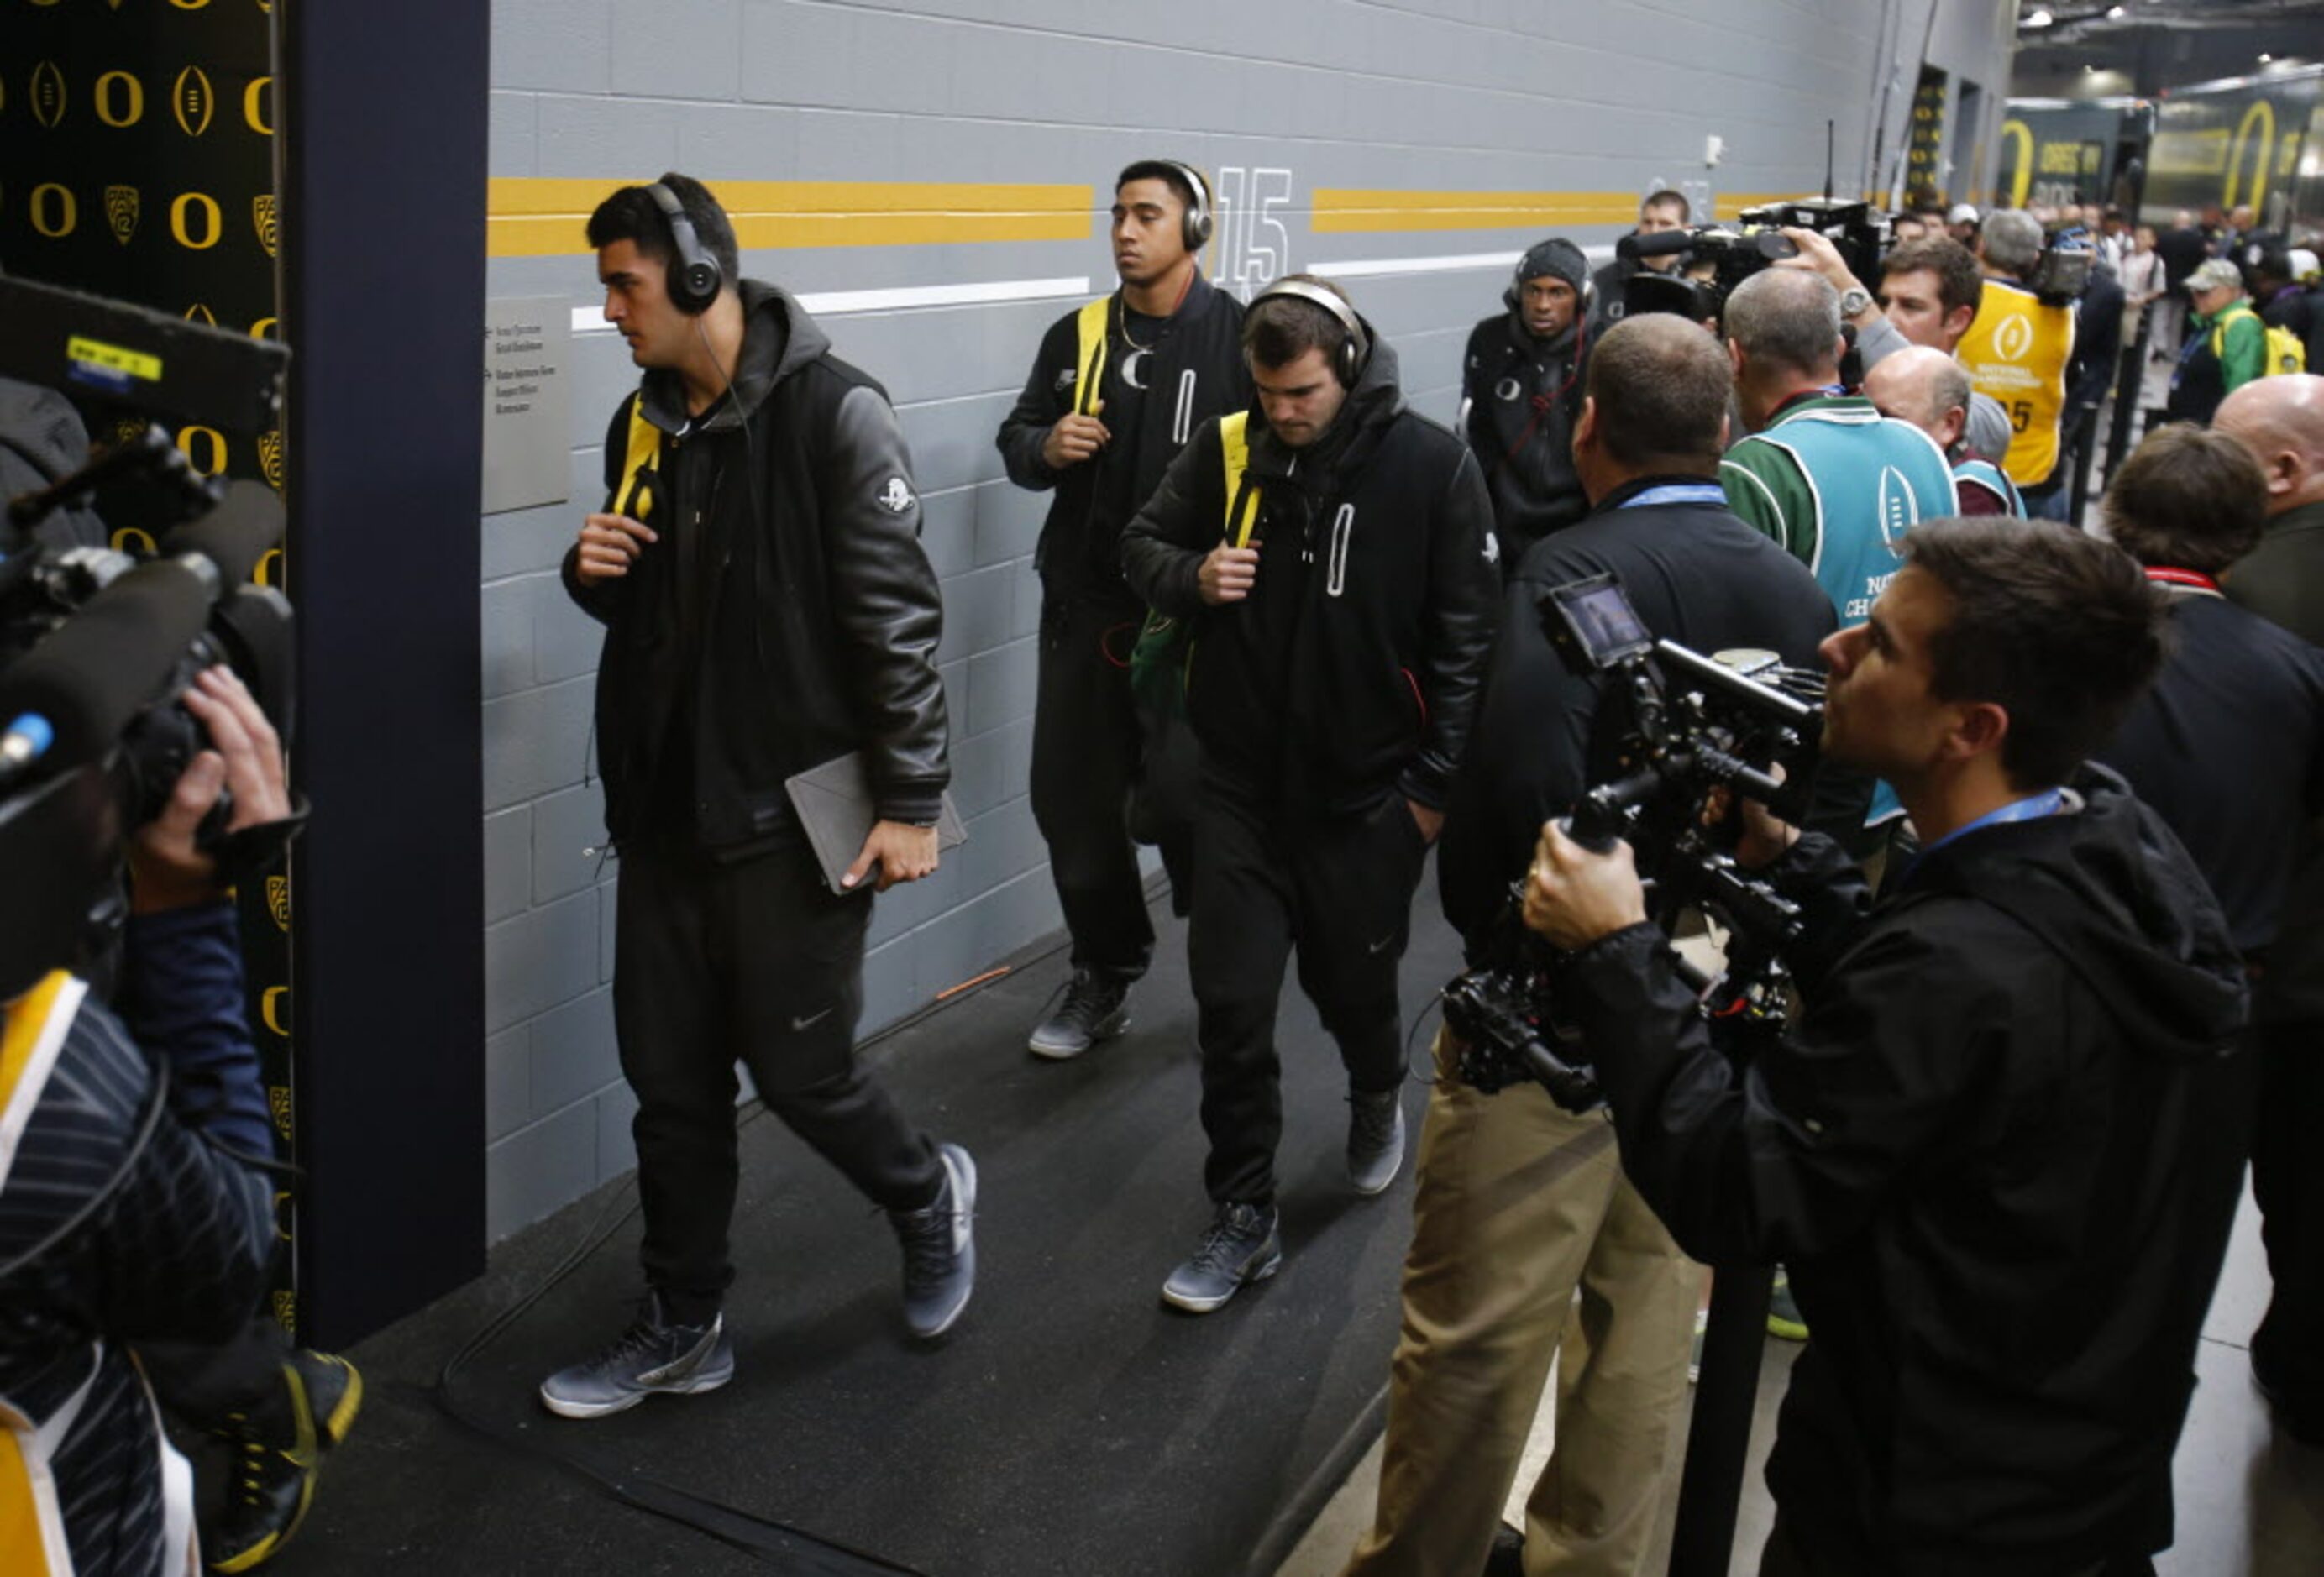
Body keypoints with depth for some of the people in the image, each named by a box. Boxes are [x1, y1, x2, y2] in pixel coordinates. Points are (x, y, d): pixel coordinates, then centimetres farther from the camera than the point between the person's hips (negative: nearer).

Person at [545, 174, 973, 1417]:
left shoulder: (835, 413, -14)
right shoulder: (644, 424, 9)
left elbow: (897, 615, -15)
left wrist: (911, 802, -16)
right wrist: (591, 569, -3)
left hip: (793, 815, -7)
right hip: (666, 808, 7)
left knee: (799, 1071, 3)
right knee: (671, 1083, 12)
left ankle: (928, 1196, 34)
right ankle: (681, 1329, 27)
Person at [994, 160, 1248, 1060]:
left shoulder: (1240, 337, -6)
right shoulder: (1077, 336, 8)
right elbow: (1016, 441, 16)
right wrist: (1047, 445, -8)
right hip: (1085, 605, 5)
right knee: (1072, 798, 11)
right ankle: (1104, 979, 29)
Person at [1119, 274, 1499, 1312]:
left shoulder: (1431, 466, -12)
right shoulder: (1225, 447, -4)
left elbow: (1467, 633, -7)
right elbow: (1144, 545, 10)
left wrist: (1438, 780, -8)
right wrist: (1192, 576, -14)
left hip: (1366, 790, -2)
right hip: (1241, 780, 2)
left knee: (1354, 984, 15)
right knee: (1230, 1005, 2)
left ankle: (1378, 1099, 50)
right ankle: (1244, 1219, 17)